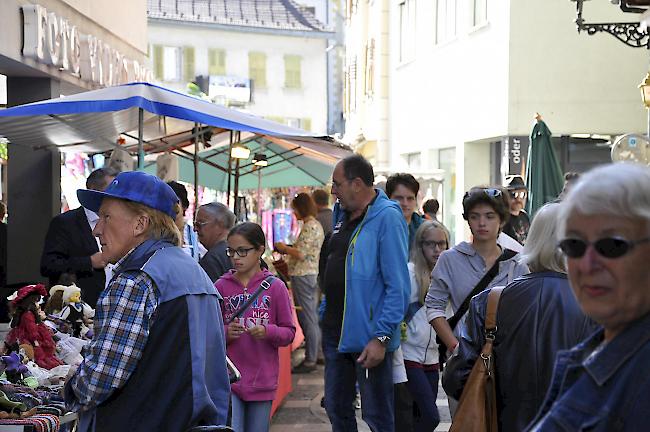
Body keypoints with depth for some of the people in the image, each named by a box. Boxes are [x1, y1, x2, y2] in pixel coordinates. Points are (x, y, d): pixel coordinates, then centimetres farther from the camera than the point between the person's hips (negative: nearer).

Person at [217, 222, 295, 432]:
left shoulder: (275, 287, -1)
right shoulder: (221, 286, 2)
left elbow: (289, 332, 1)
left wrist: (268, 332, -17)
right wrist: (225, 333, -14)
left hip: (262, 381, 0)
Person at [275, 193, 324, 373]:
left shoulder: (309, 226, -16)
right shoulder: (315, 224, 15)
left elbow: (301, 254, -22)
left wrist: (284, 248, -7)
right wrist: (287, 249, 15)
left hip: (303, 276, -11)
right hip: (312, 275, 11)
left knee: (307, 319, -6)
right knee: (312, 318, 13)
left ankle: (310, 360, -2)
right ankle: (314, 355, 19)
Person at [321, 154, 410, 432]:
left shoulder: (387, 217, -15)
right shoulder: (342, 214, 11)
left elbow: (398, 286, -19)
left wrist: (381, 338, -22)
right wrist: (325, 314, 17)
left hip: (368, 337, -8)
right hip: (335, 333, 9)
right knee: (336, 409, 17)